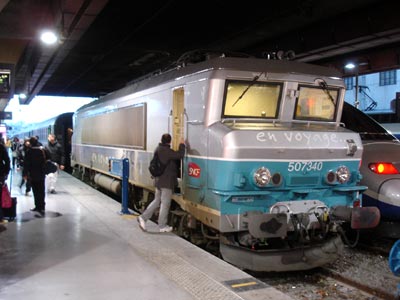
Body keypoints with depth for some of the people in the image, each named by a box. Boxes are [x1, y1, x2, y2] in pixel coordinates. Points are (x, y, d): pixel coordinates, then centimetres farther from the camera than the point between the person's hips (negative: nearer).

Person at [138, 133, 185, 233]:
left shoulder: (158, 149, 10)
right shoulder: (167, 151, -19)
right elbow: (180, 155, -21)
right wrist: (182, 144, -9)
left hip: (159, 180, 9)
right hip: (166, 182, -9)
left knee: (157, 201, 17)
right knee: (165, 203, 1)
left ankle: (143, 217, 10)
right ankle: (162, 226, 9)